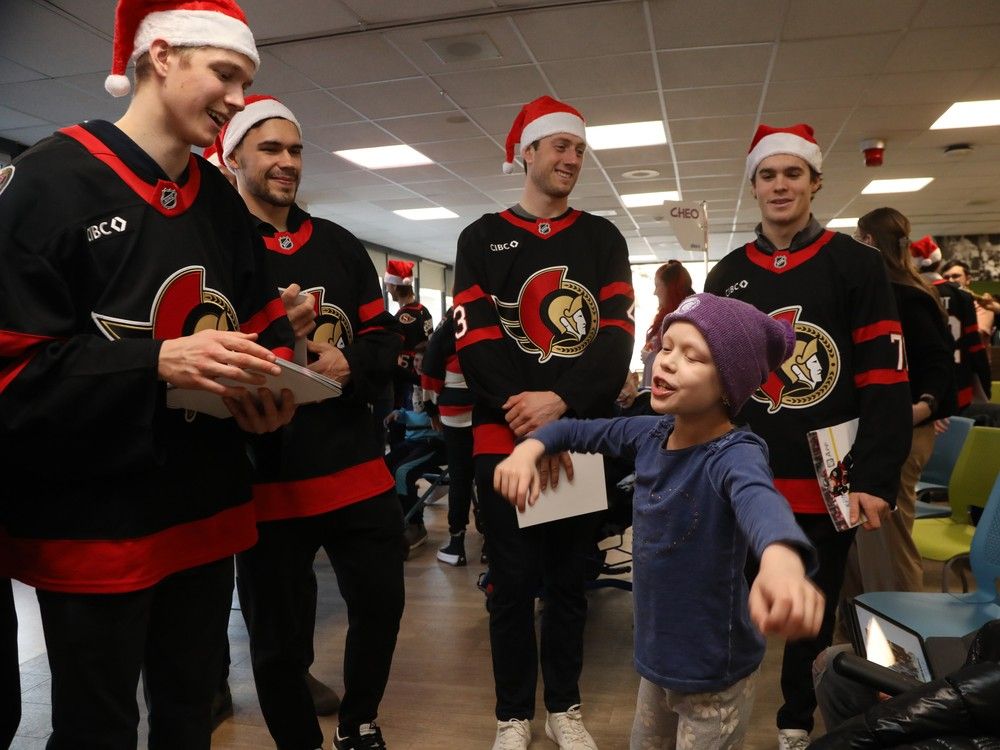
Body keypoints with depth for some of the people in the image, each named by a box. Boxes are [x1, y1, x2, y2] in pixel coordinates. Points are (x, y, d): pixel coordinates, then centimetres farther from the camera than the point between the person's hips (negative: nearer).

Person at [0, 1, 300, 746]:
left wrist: (272, 382, -11)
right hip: (92, 521, -6)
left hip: (205, 510, 6)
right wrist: (160, 363, -27)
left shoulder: (223, 200, 9)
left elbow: (265, 324, 11)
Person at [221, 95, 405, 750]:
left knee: (382, 605, 14)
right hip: (267, 480, -4)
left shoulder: (341, 246, 12)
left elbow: (384, 339, 11)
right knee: (277, 638, 10)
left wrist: (352, 365, -9)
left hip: (359, 471, 5)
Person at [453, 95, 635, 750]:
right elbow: (475, 340, -3)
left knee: (570, 578, 12)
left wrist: (562, 401, -16)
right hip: (506, 437, -1)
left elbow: (618, 335, -1)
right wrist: (529, 413, -14)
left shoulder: (604, 238, 10)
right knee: (514, 581, 6)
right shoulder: (482, 238, 7)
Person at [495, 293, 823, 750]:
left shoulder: (734, 454, -27)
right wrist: (529, 449, -13)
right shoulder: (651, 433, -7)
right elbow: (578, 431, 7)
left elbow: (757, 497, -49)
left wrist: (781, 558, -71)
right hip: (656, 657, 6)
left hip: (715, 676, -6)